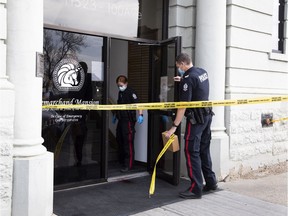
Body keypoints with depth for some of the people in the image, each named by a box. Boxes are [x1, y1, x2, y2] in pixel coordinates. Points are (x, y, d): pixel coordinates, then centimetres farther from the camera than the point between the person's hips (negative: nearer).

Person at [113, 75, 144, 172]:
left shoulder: (130, 92, -12)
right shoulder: (120, 93, 14)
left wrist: (140, 115, -33)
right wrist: (115, 115, 28)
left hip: (129, 120, -9)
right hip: (121, 120, 9)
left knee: (128, 142, -6)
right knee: (120, 140, 17)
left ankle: (128, 165, -1)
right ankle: (122, 161, 32)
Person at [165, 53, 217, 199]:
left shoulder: (188, 79, -18)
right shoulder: (203, 72, 7)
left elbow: (183, 105, -22)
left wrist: (174, 126, -20)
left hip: (196, 118, -9)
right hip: (207, 115, 9)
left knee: (191, 152, -4)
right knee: (204, 150, 16)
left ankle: (196, 189, -3)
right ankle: (211, 182, 24)